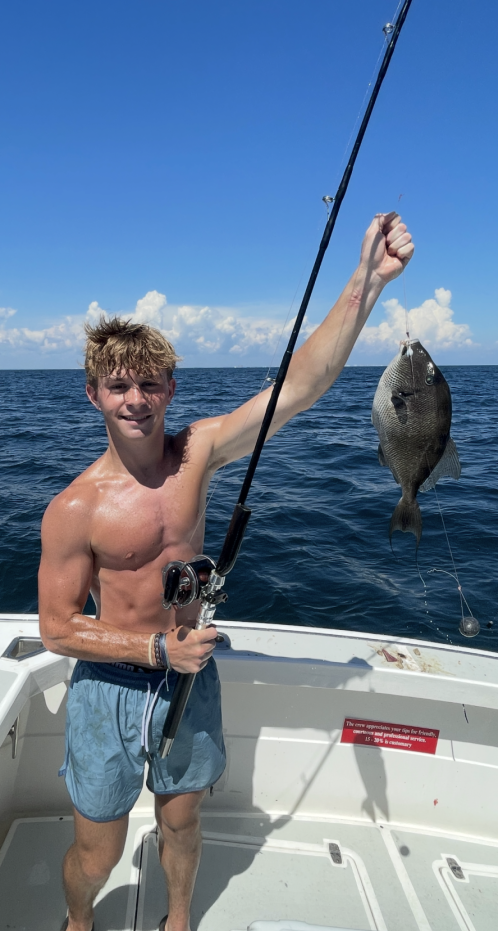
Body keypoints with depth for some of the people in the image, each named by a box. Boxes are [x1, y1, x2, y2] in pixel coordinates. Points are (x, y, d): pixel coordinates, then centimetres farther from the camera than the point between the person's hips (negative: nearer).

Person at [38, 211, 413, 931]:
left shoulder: (198, 452, -12)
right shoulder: (75, 508, -19)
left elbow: (300, 385, -22)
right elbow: (56, 629, -11)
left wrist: (367, 282, -30)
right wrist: (157, 648, -20)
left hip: (189, 677, 3)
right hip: (110, 685, -2)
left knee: (181, 823, 25)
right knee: (99, 852, 18)